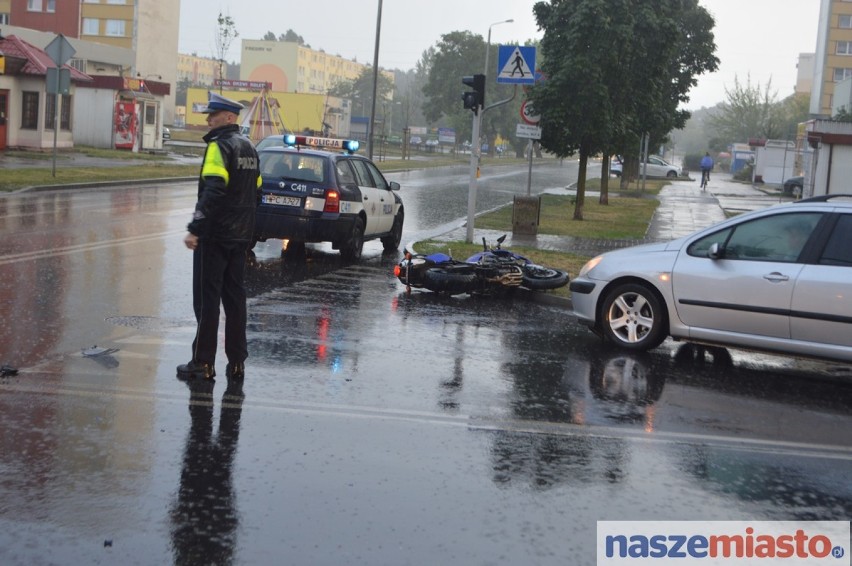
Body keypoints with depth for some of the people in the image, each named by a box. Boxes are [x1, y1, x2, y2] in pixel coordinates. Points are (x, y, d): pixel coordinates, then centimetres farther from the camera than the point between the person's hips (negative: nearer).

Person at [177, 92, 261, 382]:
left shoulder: (220, 145, -13)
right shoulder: (249, 148, 16)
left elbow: (213, 191, -24)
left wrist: (196, 229, -25)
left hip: (215, 235, -8)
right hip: (240, 237, 8)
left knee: (207, 298, -2)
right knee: (234, 297, 11)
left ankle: (203, 363, 1)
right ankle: (236, 362, 13)